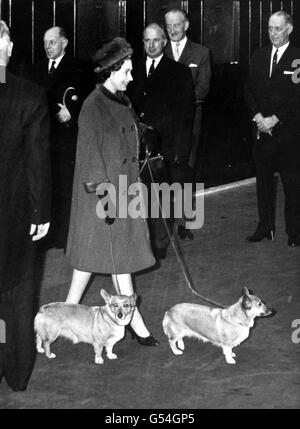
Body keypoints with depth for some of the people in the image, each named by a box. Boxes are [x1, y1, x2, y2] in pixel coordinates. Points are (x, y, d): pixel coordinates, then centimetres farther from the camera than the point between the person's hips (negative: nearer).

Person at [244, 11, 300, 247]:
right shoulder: (259, 57, 12)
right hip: (263, 129, 5)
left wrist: (275, 119, -12)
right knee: (264, 180, 8)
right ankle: (265, 228, 15)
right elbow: (249, 90, 13)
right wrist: (257, 116, -2)